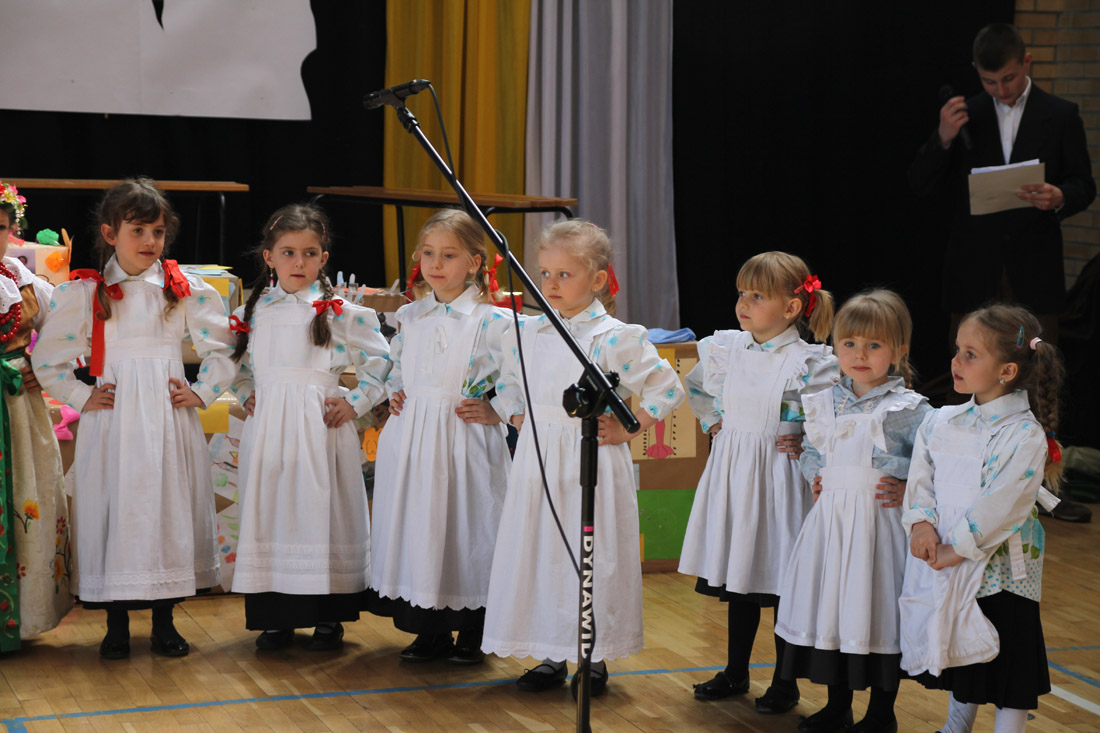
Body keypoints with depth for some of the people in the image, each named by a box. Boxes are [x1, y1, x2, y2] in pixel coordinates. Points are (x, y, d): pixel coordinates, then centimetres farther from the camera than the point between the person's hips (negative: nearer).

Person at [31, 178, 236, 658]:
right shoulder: (84, 292, 2)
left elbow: (223, 349, 12)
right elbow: (46, 358, 7)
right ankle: (116, 626, 12)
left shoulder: (186, 291, 5)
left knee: (169, 509, 3)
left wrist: (201, 392, 2)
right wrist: (80, 398, 0)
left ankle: (164, 622, 16)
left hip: (169, 417, 1)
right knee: (114, 507, -1)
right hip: (113, 417, -1)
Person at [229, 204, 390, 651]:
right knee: (269, 510, 3)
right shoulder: (254, 311, 8)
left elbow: (380, 362, 4)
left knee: (321, 510, -1)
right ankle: (274, 617, 13)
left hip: (320, 427, -3)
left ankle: (328, 617, 10)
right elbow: (239, 365, 22)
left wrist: (355, 403, -3)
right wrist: (247, 395, 7)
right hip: (268, 426, 3)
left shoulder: (341, 312, -1)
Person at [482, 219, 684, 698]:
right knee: (538, 550, 7)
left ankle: (596, 658, 12)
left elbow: (667, 389, -5)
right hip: (538, 459, 5)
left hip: (591, 463, -5)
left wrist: (626, 429, -7)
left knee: (590, 555, -1)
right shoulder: (528, 334, 7)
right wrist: (518, 418, 11)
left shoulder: (613, 337, -9)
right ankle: (550, 656, 20)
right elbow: (508, 384, 26)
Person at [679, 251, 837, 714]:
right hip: (730, 475, 5)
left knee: (779, 578, 2)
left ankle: (785, 682, 16)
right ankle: (735, 672, 28)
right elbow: (696, 387, 23)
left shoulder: (809, 362, -13)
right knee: (738, 575, 15)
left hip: (778, 478, -5)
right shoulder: (725, 349, 3)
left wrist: (808, 441, -14)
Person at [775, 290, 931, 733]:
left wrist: (911, 491, -15)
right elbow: (810, 449, 24)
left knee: (878, 613, 1)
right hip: (830, 521, 5)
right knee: (829, 610, 11)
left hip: (880, 524, -5)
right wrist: (815, 477, 7)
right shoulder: (824, 403, 8)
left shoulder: (908, 409, -9)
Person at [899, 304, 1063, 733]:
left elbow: (1001, 504, -20)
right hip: (944, 566, 6)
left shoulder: (1025, 435, -16)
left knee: (1008, 661, 2)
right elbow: (921, 478, 7)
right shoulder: (940, 423, 3)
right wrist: (921, 522, -10)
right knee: (958, 650, 21)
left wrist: (957, 548, -19)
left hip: (1000, 565, -6)